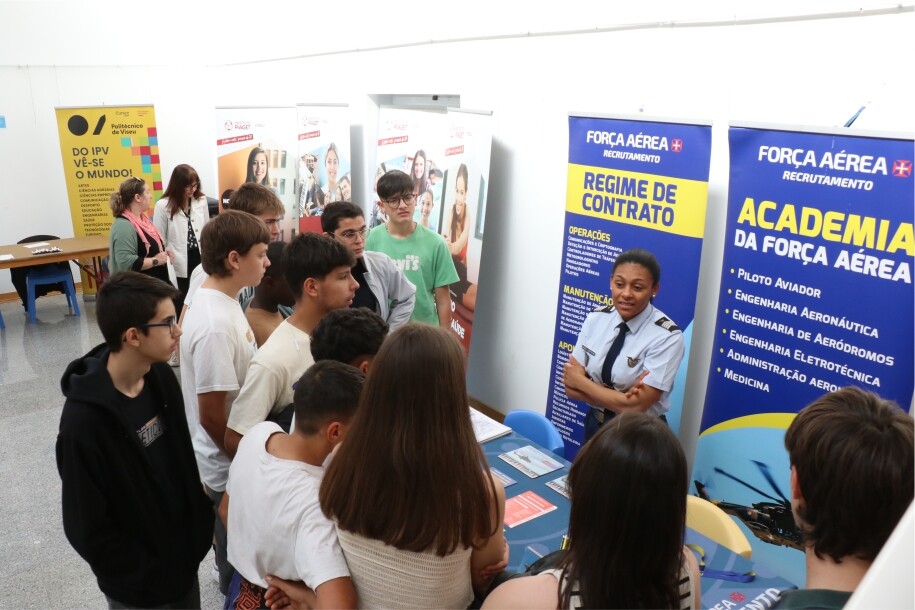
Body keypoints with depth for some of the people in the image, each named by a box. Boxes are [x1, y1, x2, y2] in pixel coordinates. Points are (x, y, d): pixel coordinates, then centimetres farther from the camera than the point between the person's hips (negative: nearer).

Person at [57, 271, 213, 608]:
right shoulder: (84, 420, -28)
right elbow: (89, 530, -20)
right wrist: (153, 576, -13)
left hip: (184, 553, 6)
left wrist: (200, 523, 6)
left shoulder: (161, 377, -8)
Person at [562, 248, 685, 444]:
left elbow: (636, 406, -25)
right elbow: (571, 386, -7)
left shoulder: (667, 337, -21)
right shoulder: (595, 320, -7)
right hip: (594, 427, 4)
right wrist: (619, 398, -22)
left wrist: (581, 382, -16)